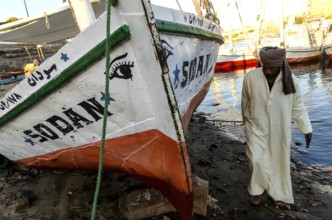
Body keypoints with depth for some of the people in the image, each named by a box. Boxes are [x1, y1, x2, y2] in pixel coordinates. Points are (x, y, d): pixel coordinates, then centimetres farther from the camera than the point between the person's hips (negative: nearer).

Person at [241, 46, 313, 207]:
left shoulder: (291, 80, -11)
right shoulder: (250, 77, -14)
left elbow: (298, 107, 1)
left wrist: (307, 128, -2)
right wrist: (246, 122, 11)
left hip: (280, 130, 1)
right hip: (257, 128, -1)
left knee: (279, 161, 13)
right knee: (256, 161, -4)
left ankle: (278, 193, 35)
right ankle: (257, 189, 24)